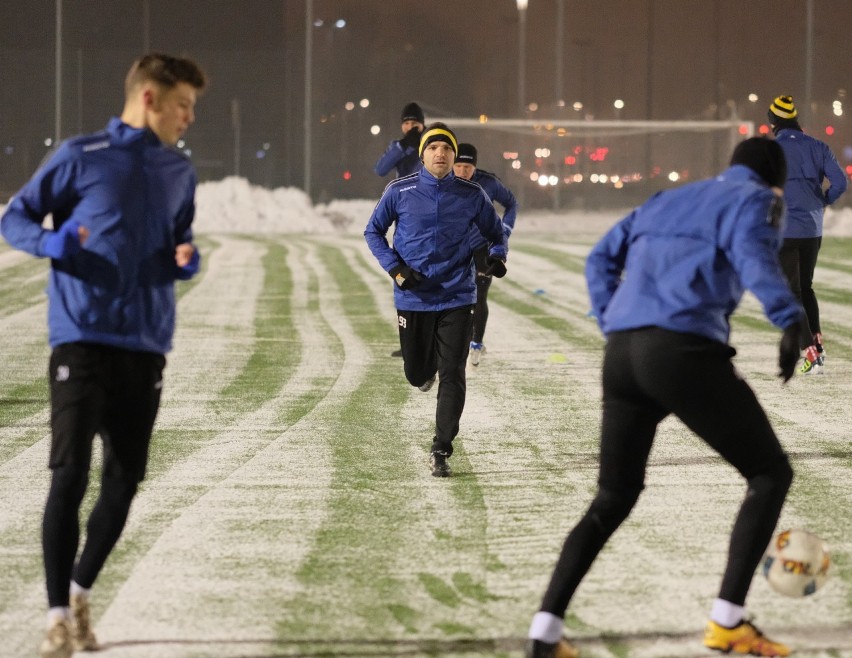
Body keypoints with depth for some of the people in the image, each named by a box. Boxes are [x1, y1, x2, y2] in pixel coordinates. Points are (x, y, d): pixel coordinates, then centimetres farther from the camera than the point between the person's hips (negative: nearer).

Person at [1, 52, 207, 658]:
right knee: (70, 475, -8)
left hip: (146, 348, 5)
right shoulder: (80, 158, -3)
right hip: (82, 341, -5)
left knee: (124, 482, 6)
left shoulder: (180, 173, 13)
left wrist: (186, 260, 0)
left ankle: (82, 593, 25)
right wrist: (53, 242, -17)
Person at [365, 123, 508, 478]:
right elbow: (373, 231, 7)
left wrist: (497, 256, -10)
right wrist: (394, 267, -8)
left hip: (456, 298, 0)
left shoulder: (472, 196, -2)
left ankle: (441, 450, 1)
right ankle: (428, 367, 50)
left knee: (452, 375, -8)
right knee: (416, 374, 11)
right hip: (413, 298, 0)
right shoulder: (399, 192, -4)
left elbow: (495, 232, 12)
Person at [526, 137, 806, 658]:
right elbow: (754, 253, -14)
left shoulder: (668, 201, 29)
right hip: (686, 351, -7)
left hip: (622, 355, 7)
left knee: (614, 499, 19)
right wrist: (791, 320, -25)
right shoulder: (756, 200, 8)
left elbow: (602, 258, 28)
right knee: (771, 475, 7)